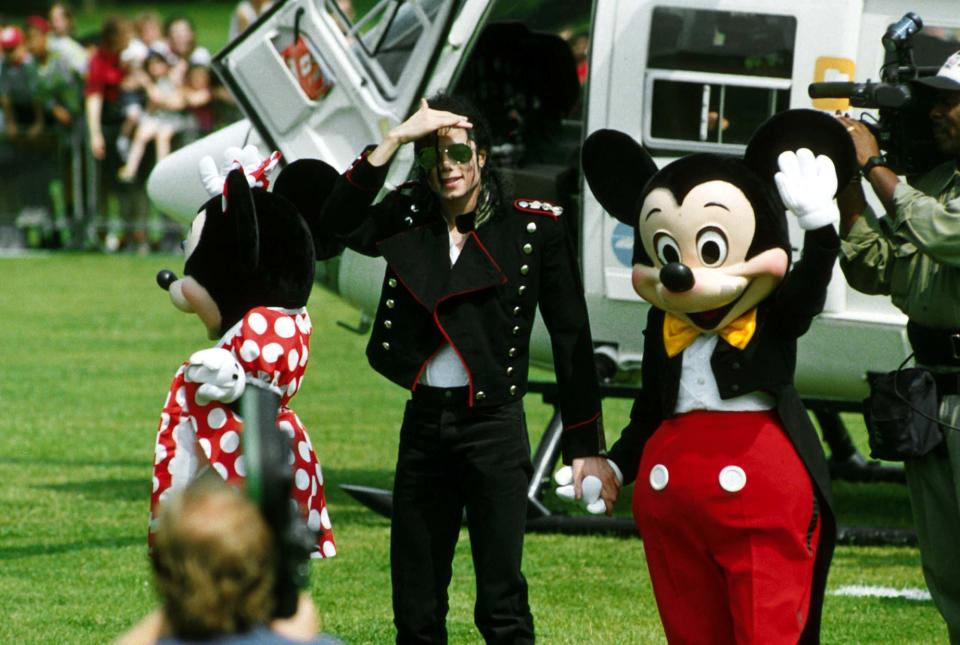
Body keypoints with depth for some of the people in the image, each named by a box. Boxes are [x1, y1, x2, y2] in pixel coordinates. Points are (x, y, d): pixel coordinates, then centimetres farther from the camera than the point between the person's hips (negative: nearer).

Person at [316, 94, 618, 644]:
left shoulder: (534, 228, -3)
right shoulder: (407, 223, 7)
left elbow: (572, 338, -2)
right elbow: (338, 222, -12)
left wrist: (586, 448, -4)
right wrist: (395, 139, -15)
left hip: (494, 423, -4)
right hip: (424, 422, 4)